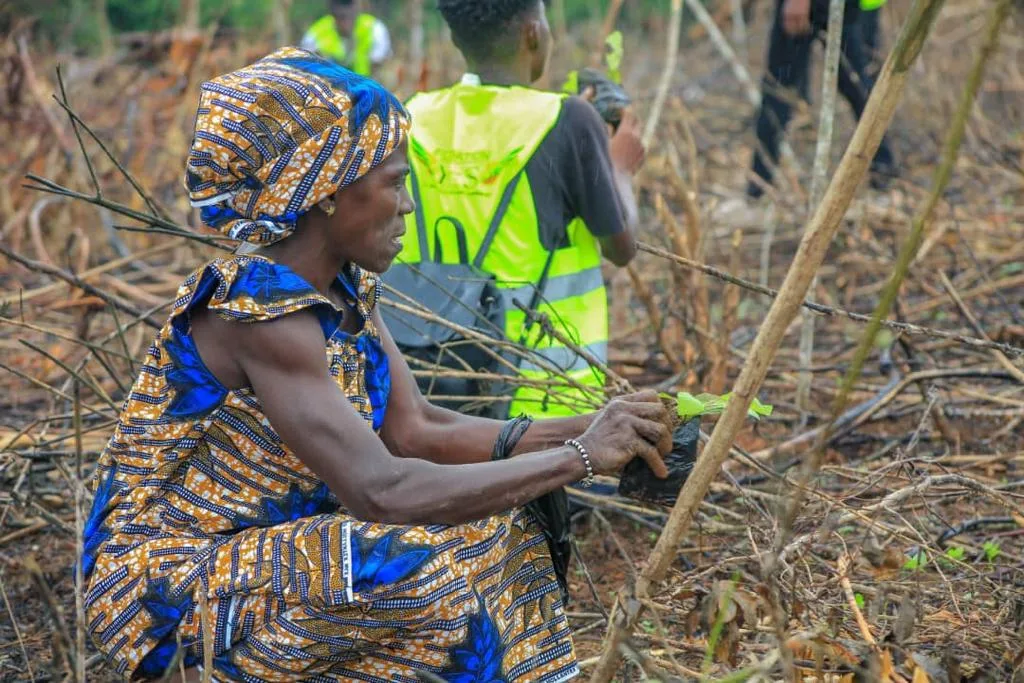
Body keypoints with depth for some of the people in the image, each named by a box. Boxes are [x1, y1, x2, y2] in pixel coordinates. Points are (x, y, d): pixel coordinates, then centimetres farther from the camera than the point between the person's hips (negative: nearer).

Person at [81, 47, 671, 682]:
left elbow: (415, 430, -5)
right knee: (428, 570, -27)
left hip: (266, 550, 9)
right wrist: (580, 455, -28)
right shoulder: (261, 312, -27)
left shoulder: (348, 288, 0)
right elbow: (381, 490, -35)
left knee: (499, 531, 1)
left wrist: (576, 432, -16)